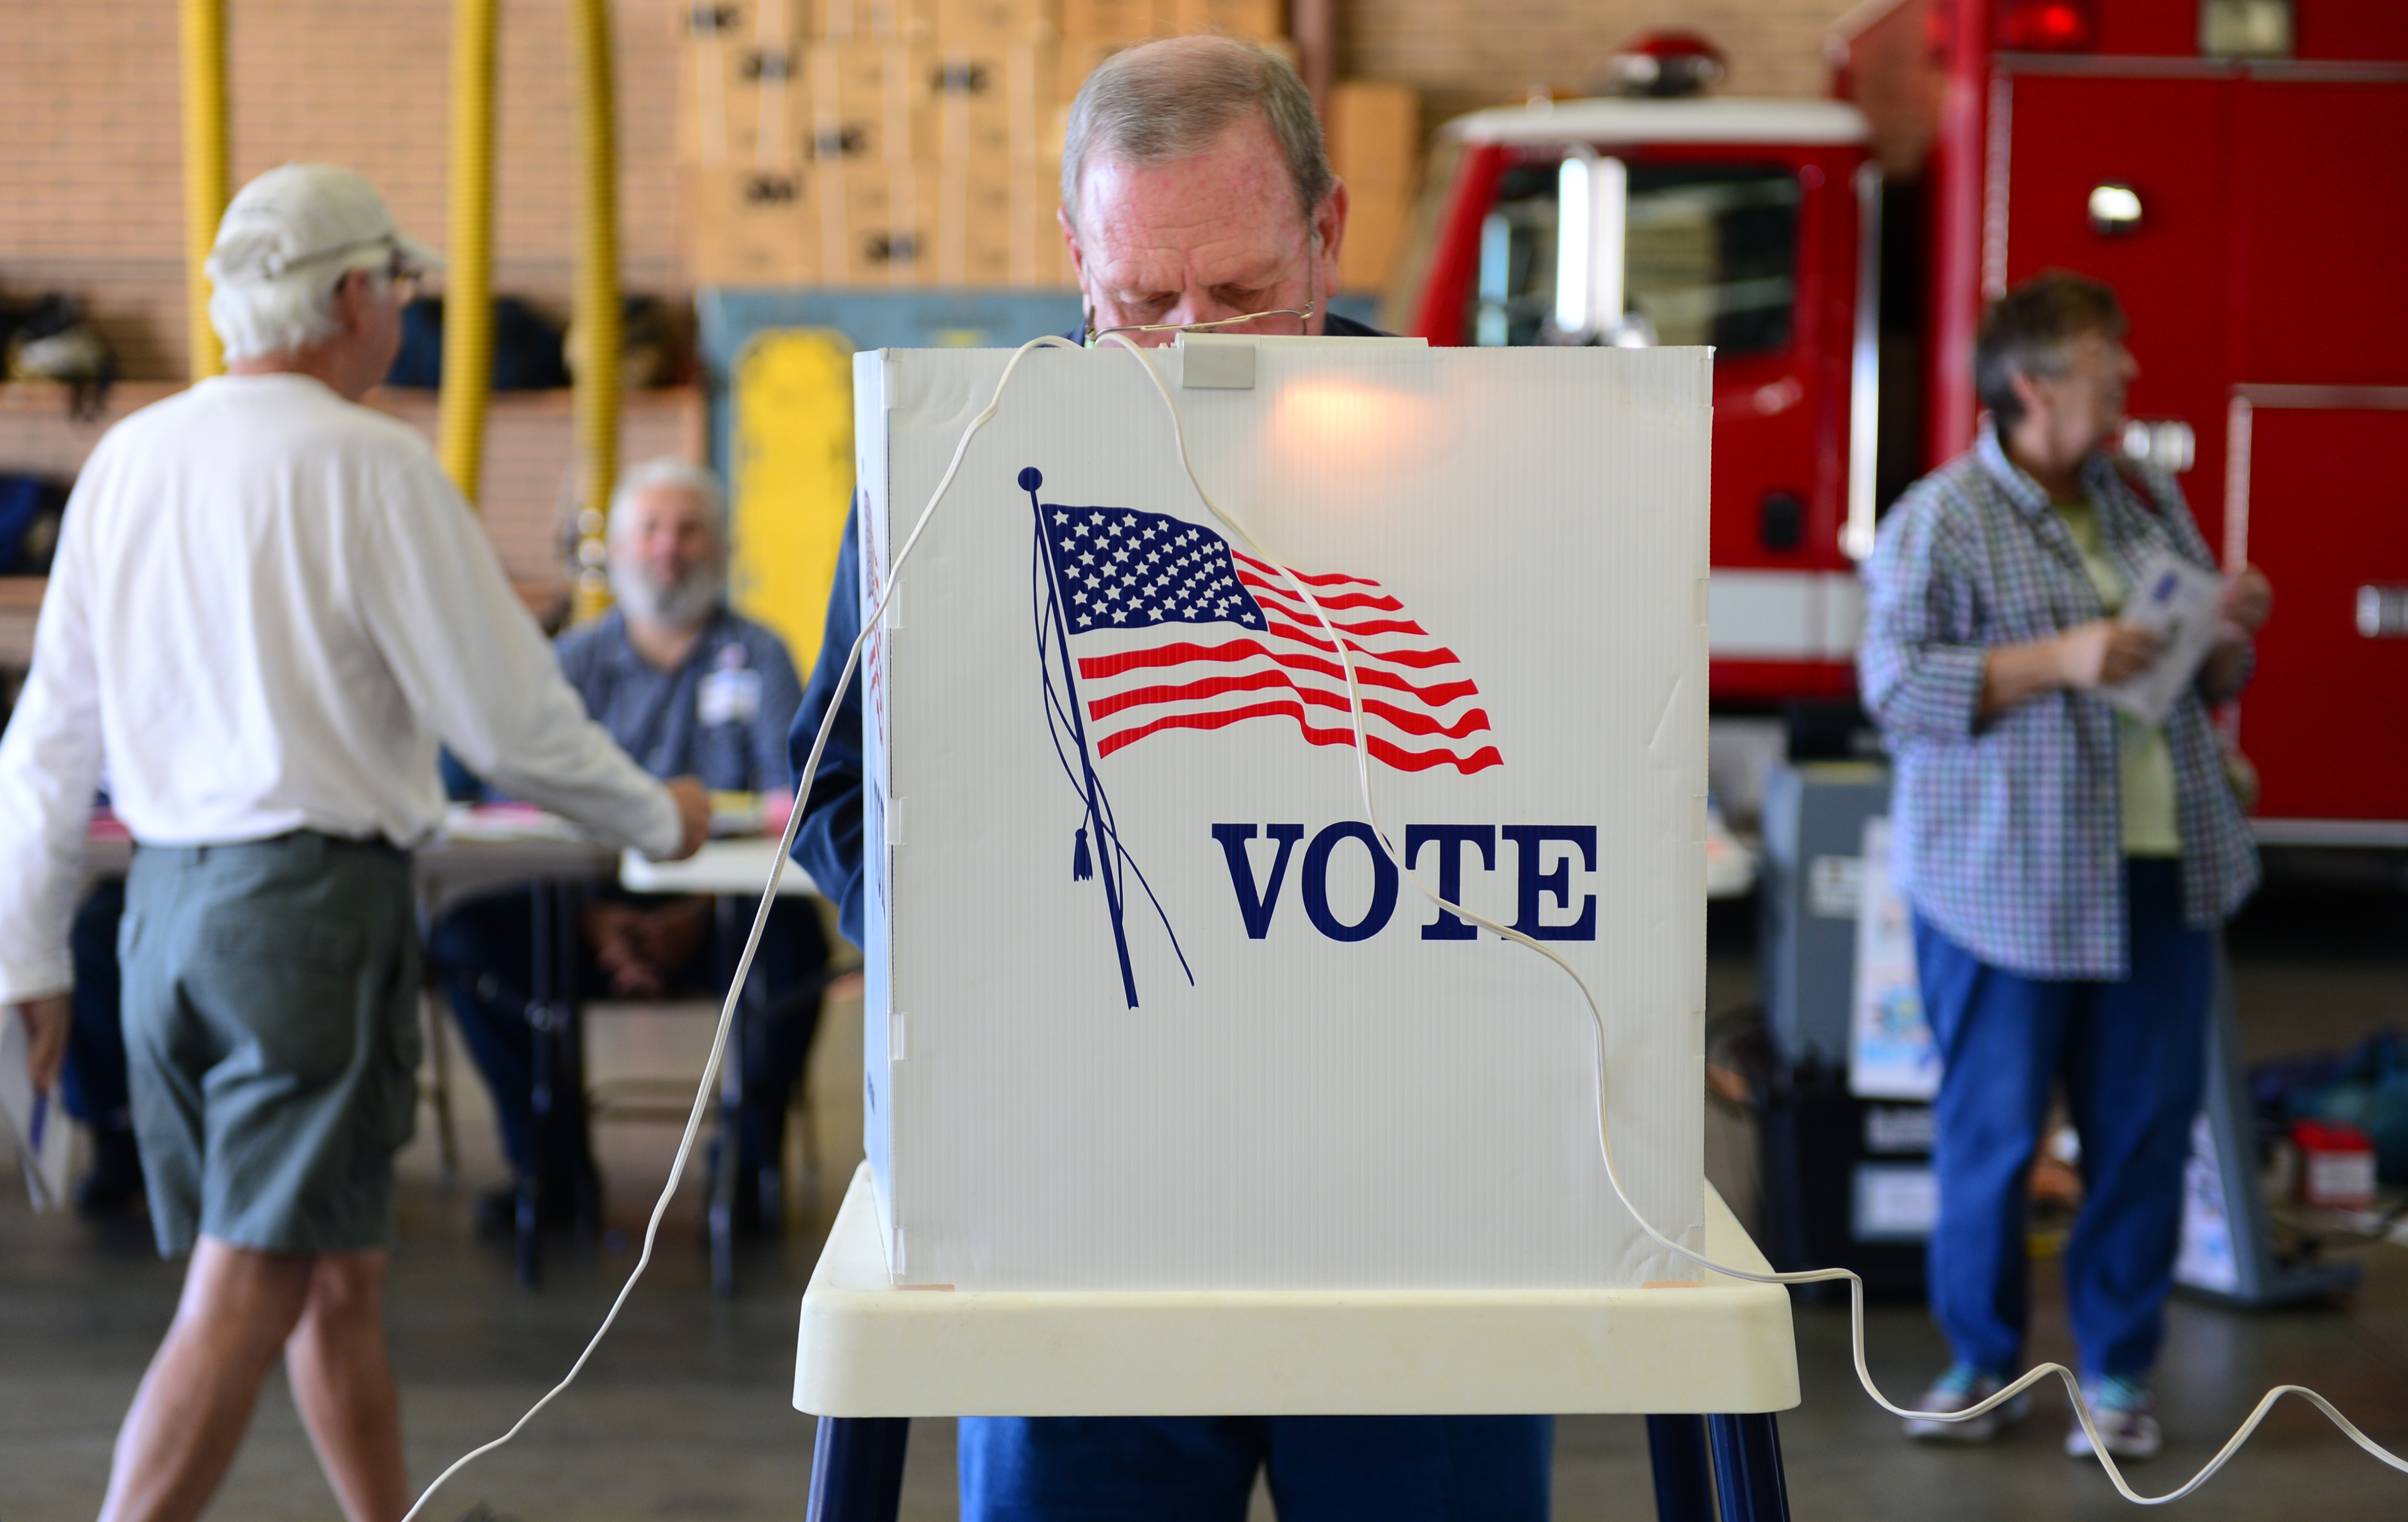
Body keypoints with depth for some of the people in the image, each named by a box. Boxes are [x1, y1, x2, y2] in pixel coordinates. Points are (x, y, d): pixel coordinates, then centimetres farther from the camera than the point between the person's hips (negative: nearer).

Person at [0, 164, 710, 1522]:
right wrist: (659, 820, 7)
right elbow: (507, 712, -9)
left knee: (340, 1271, 19)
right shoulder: (369, 466, -11)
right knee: (248, 1297, -5)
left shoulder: (129, 459, 9)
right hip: (313, 899, -7)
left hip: (165, 898, 7)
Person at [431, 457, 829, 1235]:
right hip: (587, 912, 2)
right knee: (464, 930, -23)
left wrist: (696, 914, -19)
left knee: (793, 936, -33)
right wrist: (594, 918, -17)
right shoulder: (572, 662, 13)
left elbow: (789, 806, -3)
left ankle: (751, 1159, -13)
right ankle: (553, 1162, -10)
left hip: (715, 917, -2)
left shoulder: (758, 656, 9)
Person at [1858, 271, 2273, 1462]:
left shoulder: (2150, 499, 13)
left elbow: (2210, 686, 20)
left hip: (2164, 875, 5)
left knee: (2147, 1126, 6)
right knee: (1992, 1130, 3)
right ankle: (1982, 1362, 21)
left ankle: (2117, 1370, 19)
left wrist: (2229, 634, -3)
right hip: (2012, 884, -5)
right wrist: (2059, 659, -23)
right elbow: (1898, 683, -16)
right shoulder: (1940, 523, -7)